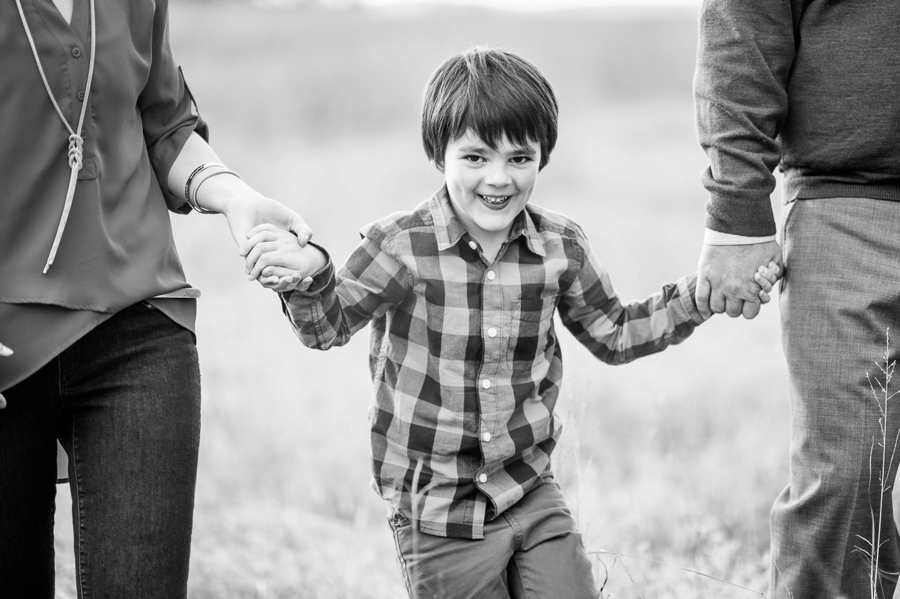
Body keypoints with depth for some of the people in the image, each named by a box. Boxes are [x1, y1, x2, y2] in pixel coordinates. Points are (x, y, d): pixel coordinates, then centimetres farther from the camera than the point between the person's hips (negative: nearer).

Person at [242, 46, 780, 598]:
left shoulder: (560, 247, -1)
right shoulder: (402, 247, -13)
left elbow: (614, 335, 13)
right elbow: (328, 327, -4)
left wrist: (699, 292, 4)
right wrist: (310, 275, -25)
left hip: (534, 494, 4)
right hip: (439, 516, -3)